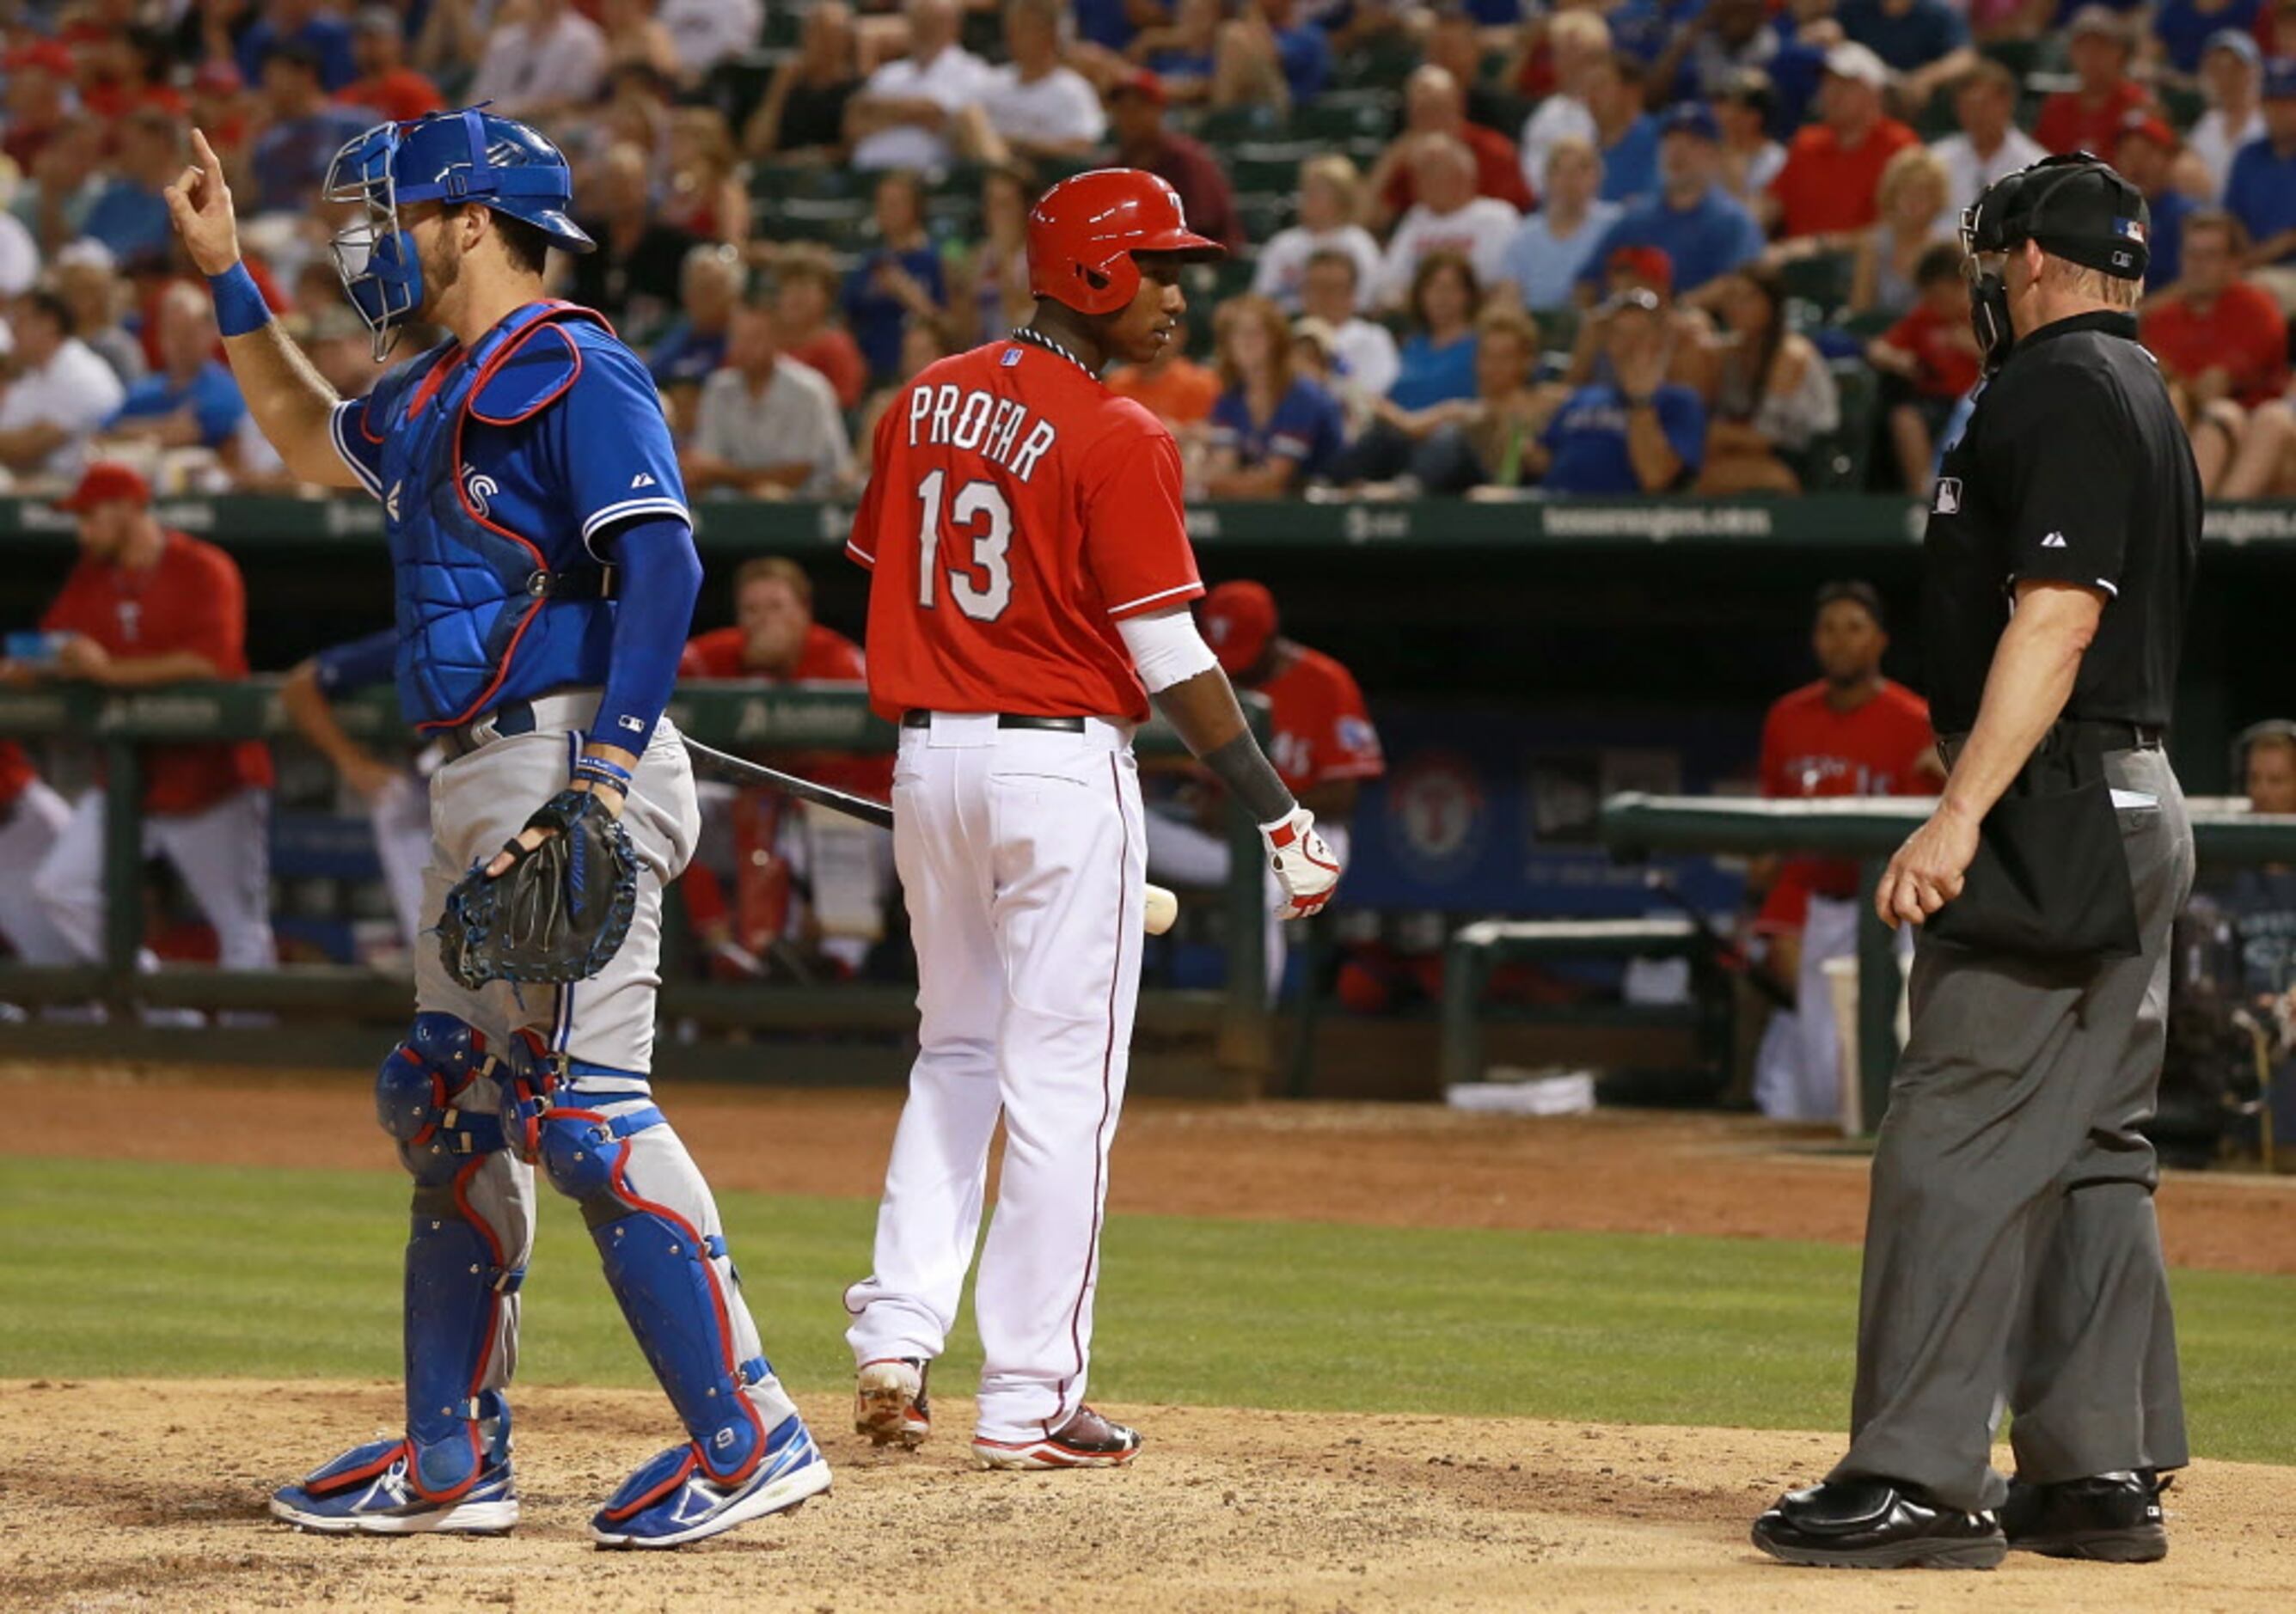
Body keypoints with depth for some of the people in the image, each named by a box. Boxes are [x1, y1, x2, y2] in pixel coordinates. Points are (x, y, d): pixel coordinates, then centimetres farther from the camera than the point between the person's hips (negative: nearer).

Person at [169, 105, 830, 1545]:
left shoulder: (576, 372, -9)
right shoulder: (438, 397, 21)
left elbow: (663, 565, -20)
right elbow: (312, 439, 42)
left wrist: (603, 775, -29)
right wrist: (227, 274, 34)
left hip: (574, 765, -10)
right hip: (480, 789, 10)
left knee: (583, 1105, -17)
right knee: (447, 1106, 12)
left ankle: (751, 1436, -18)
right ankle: (451, 1463, 18)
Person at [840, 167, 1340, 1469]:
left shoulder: (929, 401, 7)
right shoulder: (1120, 440, -14)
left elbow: (879, 573, 15)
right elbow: (1172, 660, -16)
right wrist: (1280, 814, -10)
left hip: (926, 758, 7)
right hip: (1063, 766, -7)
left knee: (955, 1056, 20)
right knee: (1062, 1083, -1)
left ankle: (898, 1337, 9)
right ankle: (1029, 1402, 0)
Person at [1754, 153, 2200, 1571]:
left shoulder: (2058, 391, -12)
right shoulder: (2150, 401, 20)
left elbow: (2059, 610, -22)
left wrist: (1962, 814, -27)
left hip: (2054, 811, -11)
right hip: (2141, 804, 11)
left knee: (1956, 1146, -11)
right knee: (2094, 1153, 12)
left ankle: (1922, 1478, -13)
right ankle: (2104, 1473, 14)